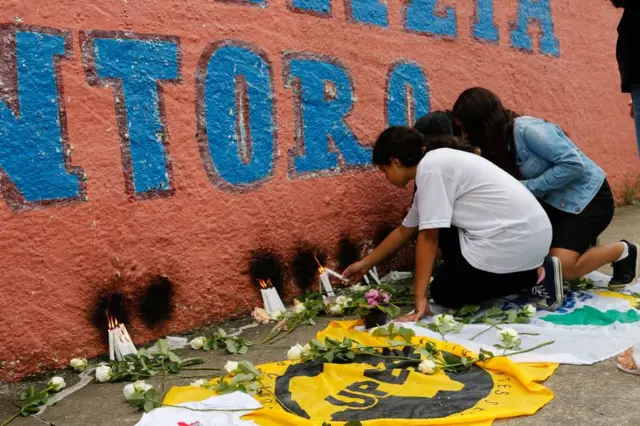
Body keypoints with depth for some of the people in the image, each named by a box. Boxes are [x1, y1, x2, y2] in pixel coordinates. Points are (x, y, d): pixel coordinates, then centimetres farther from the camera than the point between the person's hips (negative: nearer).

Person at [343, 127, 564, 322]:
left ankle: (536, 275, 0)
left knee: (444, 293, 3)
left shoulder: (430, 167, -13)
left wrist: (420, 298, -14)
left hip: (517, 240, -9)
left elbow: (428, 237, -17)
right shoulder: (437, 164, 16)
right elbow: (404, 231, 23)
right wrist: (365, 264, 29)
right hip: (527, 231, 9)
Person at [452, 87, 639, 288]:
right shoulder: (501, 140, 0)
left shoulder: (527, 129, -26)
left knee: (562, 267, -19)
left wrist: (527, 187, -26)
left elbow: (573, 165, -29)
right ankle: (580, 240, 19)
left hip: (588, 197, -8)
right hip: (555, 201, 8)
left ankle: (622, 251, 7)